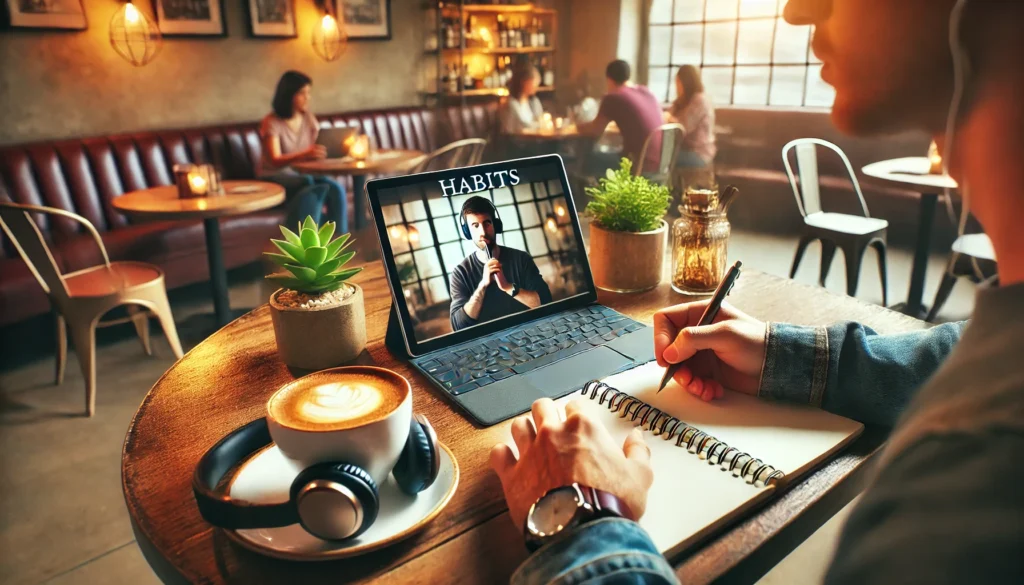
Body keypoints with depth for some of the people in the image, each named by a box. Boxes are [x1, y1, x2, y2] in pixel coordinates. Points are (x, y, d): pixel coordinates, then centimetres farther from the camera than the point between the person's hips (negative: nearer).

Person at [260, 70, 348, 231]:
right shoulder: (271, 123, -12)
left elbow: (316, 149, 1)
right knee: (310, 185, -37)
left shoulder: (309, 117, 6)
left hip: (304, 174, 5)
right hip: (276, 178, -5)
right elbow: (275, 161, -24)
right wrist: (304, 155, -45)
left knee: (336, 188, -27)